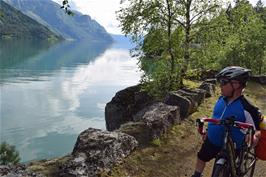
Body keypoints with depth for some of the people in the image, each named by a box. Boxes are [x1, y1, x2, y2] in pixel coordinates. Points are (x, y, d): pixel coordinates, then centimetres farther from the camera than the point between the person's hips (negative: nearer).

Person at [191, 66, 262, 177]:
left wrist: (255, 136, -39)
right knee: (201, 158, 23)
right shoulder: (221, 99, -6)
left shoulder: (246, 108, -25)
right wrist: (207, 131, 15)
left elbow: (259, 129, -18)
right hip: (211, 141, 6)